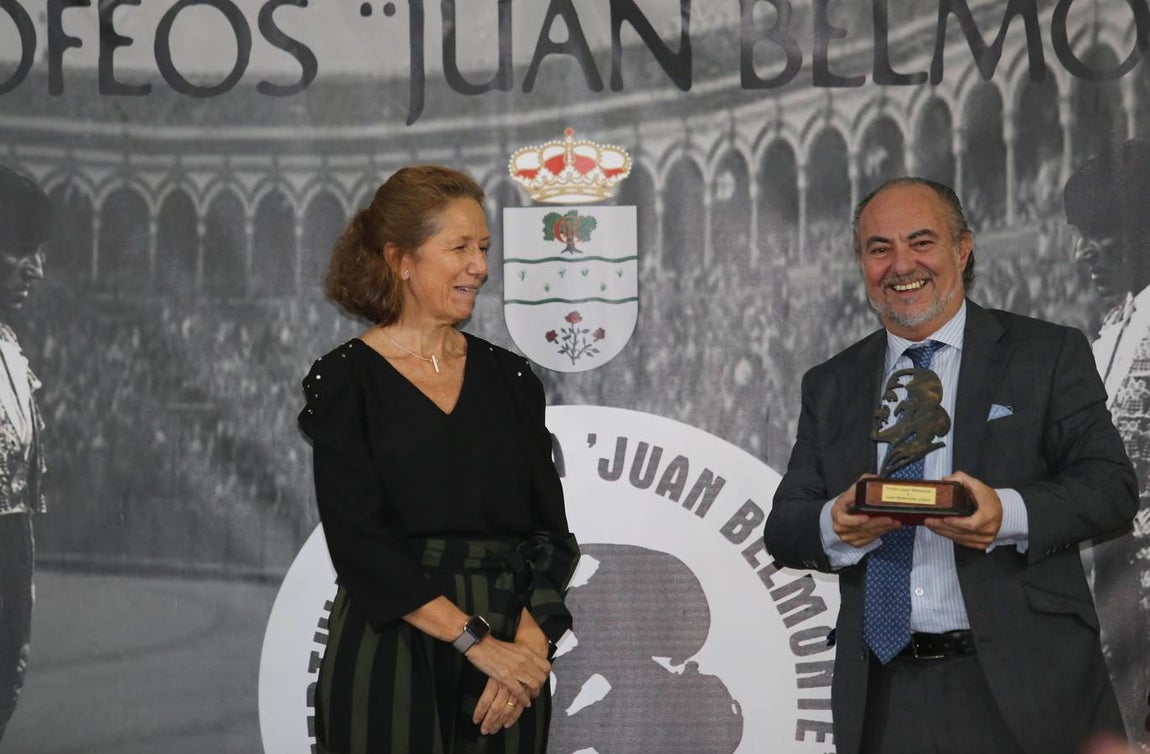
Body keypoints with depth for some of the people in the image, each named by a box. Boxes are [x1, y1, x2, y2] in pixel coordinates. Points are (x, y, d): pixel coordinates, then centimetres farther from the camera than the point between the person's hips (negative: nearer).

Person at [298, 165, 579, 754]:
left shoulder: (509, 380, 8)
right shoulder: (346, 380, -3)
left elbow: (548, 533, 3)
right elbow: (359, 542, -12)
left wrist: (528, 645, -14)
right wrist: (478, 640, -18)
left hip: (508, 656, 3)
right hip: (390, 655, -3)